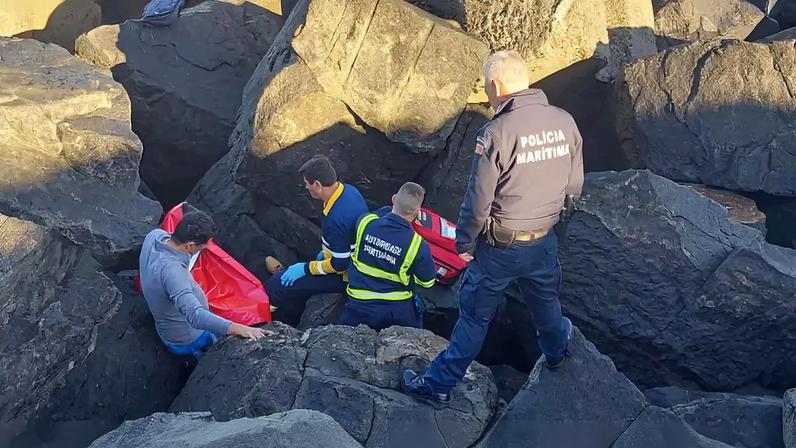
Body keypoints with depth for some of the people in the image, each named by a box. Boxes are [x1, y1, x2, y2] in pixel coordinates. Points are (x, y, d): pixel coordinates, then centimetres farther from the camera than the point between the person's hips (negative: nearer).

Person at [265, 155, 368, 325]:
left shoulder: (335, 219, -34)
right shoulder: (348, 190, -4)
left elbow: (340, 264, -26)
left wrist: (306, 268, -14)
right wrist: (326, 251, 22)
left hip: (344, 276, -10)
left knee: (275, 286, -10)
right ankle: (292, 324, 34)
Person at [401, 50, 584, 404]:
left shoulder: (496, 132, -24)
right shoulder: (564, 122, -7)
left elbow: (478, 201, -20)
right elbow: (574, 186, 4)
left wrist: (465, 242, -4)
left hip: (500, 246, -5)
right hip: (545, 241, 5)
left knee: (475, 316, 8)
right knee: (545, 299, 30)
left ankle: (439, 383, 22)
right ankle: (556, 350, 56)